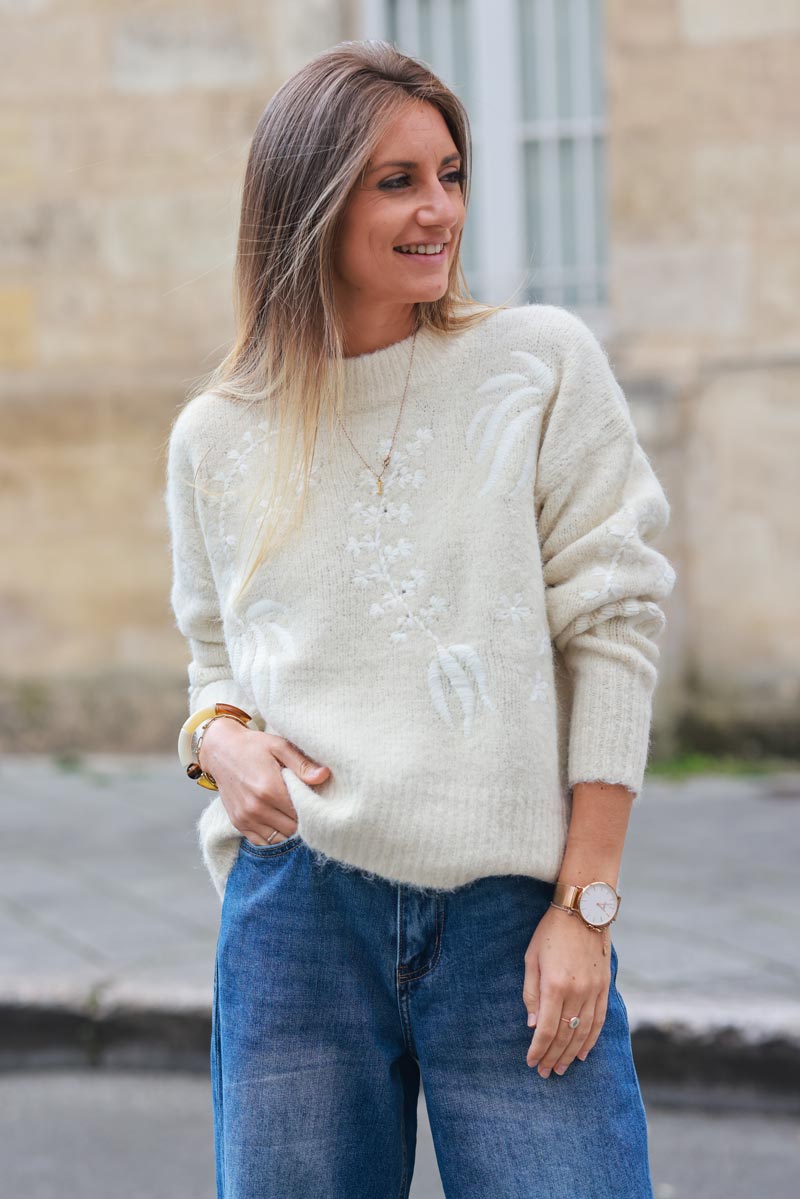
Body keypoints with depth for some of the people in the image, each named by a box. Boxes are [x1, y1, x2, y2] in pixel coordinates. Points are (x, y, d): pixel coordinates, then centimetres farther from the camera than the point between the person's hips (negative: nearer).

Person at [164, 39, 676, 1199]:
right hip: (297, 908, 2)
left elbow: (613, 629, -1)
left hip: (511, 910, -2)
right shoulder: (216, 437, 8)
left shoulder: (544, 364, 1)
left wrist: (586, 906, -6)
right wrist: (219, 738, -5)